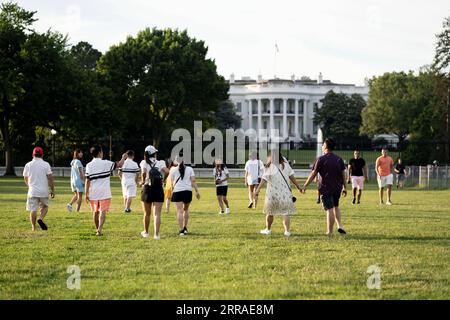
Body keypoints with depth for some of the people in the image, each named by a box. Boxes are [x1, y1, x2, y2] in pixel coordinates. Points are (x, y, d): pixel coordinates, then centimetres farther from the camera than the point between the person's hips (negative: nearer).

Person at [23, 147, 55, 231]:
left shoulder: (28, 165, 4)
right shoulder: (45, 164, -3)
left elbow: (25, 179, 16)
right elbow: (50, 178, -6)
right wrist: (52, 190, 3)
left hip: (32, 191, 1)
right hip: (43, 191, -1)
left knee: (33, 210, 4)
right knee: (45, 206, 16)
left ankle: (33, 227, 0)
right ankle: (41, 219, -9)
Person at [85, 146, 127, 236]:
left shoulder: (89, 165, -2)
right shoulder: (106, 163, -6)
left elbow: (87, 180, -4)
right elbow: (119, 164, 4)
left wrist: (86, 194, -1)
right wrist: (123, 158, 24)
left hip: (93, 193, 3)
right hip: (104, 193, -3)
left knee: (95, 212, 16)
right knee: (103, 211, -6)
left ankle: (98, 229, 28)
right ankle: (100, 229, -22)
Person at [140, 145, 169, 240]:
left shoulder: (144, 163, -4)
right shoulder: (160, 163, 0)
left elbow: (144, 172, -22)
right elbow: (167, 171, -17)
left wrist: (143, 181, -6)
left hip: (147, 190, 0)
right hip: (159, 190, 0)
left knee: (147, 213, 16)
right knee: (157, 214, -2)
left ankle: (146, 232, 32)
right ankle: (156, 234, -12)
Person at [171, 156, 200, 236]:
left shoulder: (174, 170, 5)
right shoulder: (189, 169, 8)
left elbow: (173, 183, 6)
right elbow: (193, 181, 1)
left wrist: (173, 189, 23)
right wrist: (197, 191, 4)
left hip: (177, 191, -2)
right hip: (188, 191, 2)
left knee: (180, 211, -5)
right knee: (186, 209, 21)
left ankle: (181, 230, -14)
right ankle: (185, 228, 24)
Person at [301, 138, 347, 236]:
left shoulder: (321, 159, -8)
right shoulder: (339, 159, 5)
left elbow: (313, 174, -8)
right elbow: (344, 174, 5)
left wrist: (305, 186, -1)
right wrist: (344, 187, 12)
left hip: (326, 188, -4)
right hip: (337, 188, 5)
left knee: (329, 209, -3)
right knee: (336, 207, 22)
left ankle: (329, 231, 0)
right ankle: (340, 225, 7)